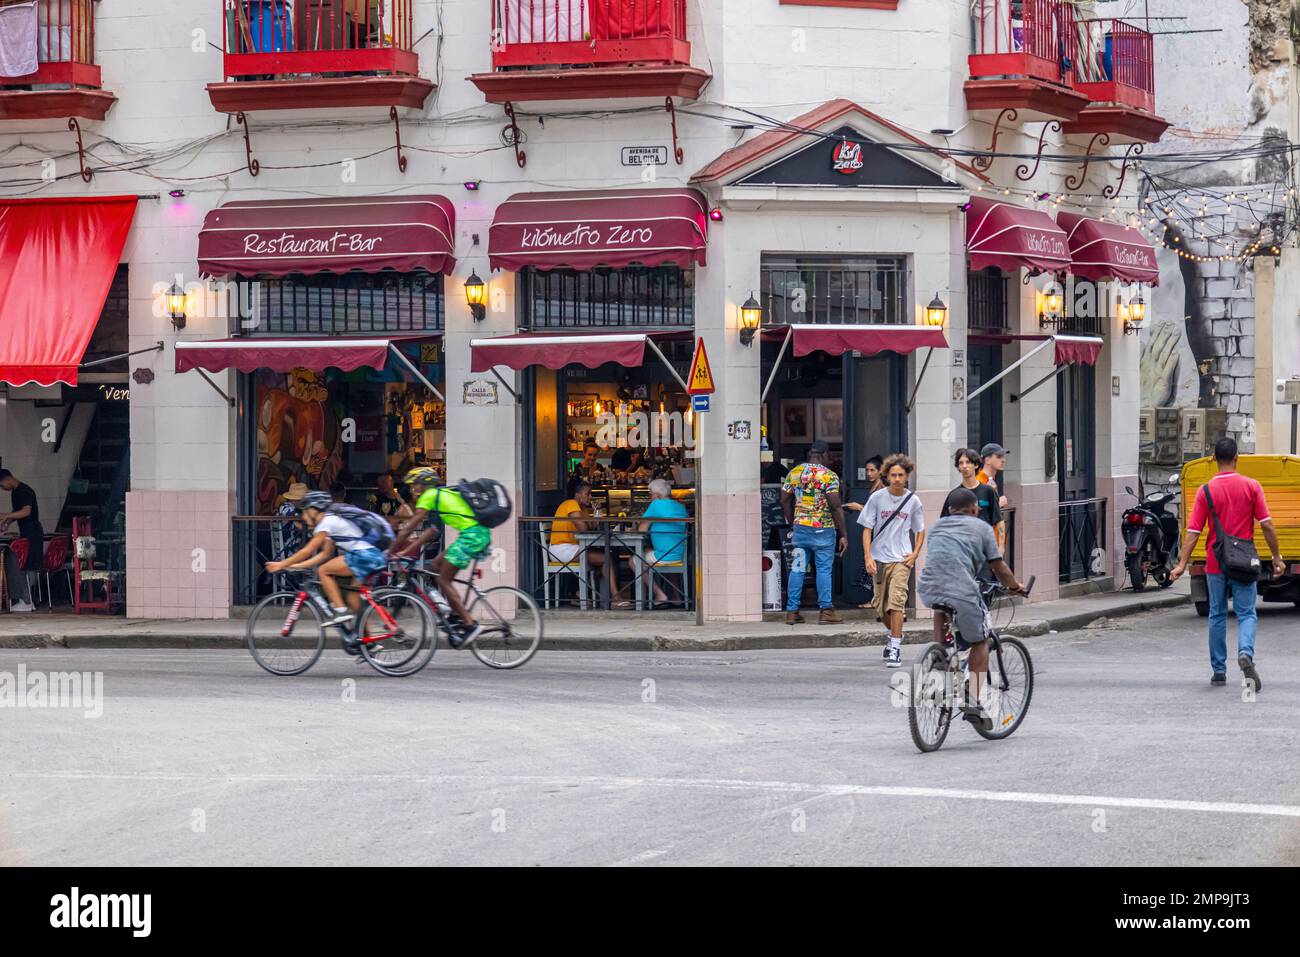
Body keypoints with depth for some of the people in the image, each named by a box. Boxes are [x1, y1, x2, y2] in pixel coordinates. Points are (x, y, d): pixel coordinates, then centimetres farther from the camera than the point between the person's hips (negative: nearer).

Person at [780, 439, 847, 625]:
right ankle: (826, 610, 3)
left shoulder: (793, 473, 5)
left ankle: (792, 611, 10)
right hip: (823, 530, -4)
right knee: (824, 569, 2)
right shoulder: (829, 476, -10)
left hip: (800, 528, 4)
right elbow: (836, 507, -12)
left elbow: (785, 501, 10)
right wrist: (842, 534, -8)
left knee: (797, 569, 8)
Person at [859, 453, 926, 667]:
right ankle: (894, 634, 38)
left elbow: (920, 530, 12)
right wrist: (868, 557, -8)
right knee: (880, 606, 10)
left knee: (896, 602, -16)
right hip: (879, 559, 2)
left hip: (901, 559, -2)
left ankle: (895, 649, -14)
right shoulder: (877, 498, -1)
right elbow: (867, 529, 2)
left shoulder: (913, 501, 1)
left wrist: (915, 554, -2)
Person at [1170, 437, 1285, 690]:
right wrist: (1277, 558, 1)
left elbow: (1193, 531, -8)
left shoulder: (1206, 490, -4)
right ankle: (1246, 652, -25)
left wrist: (1182, 563, -6)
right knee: (1246, 613, 3)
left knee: (1217, 616, 12)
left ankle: (1218, 670, 15)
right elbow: (1266, 525, -6)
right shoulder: (1251, 486, -5)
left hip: (1215, 564, 1)